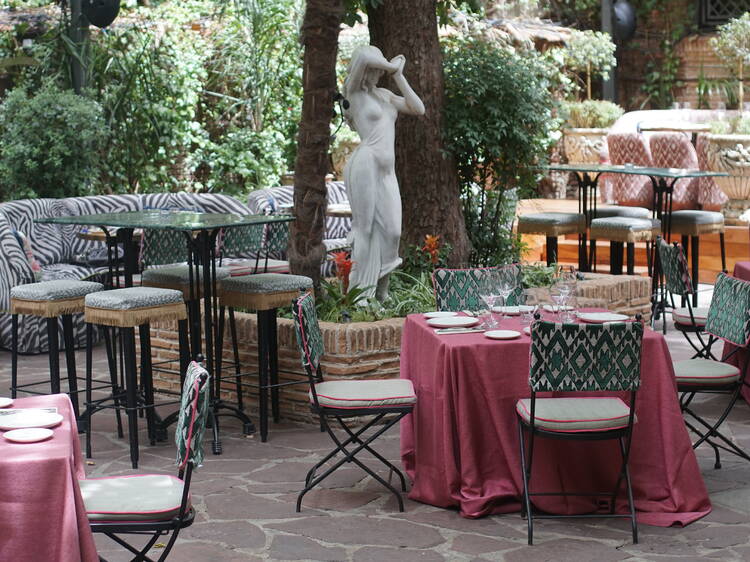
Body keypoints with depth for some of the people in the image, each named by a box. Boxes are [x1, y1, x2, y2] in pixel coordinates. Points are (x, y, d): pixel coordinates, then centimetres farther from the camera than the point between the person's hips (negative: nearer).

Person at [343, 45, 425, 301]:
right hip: (366, 165, -7)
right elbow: (363, 57, -19)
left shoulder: (385, 95, 20)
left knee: (391, 231, 3)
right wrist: (392, 66, -3)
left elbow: (418, 108, 13)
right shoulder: (355, 92, 0)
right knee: (366, 229, -6)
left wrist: (398, 75, 12)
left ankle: (380, 295, 11)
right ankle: (360, 293, 0)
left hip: (387, 170, 7)